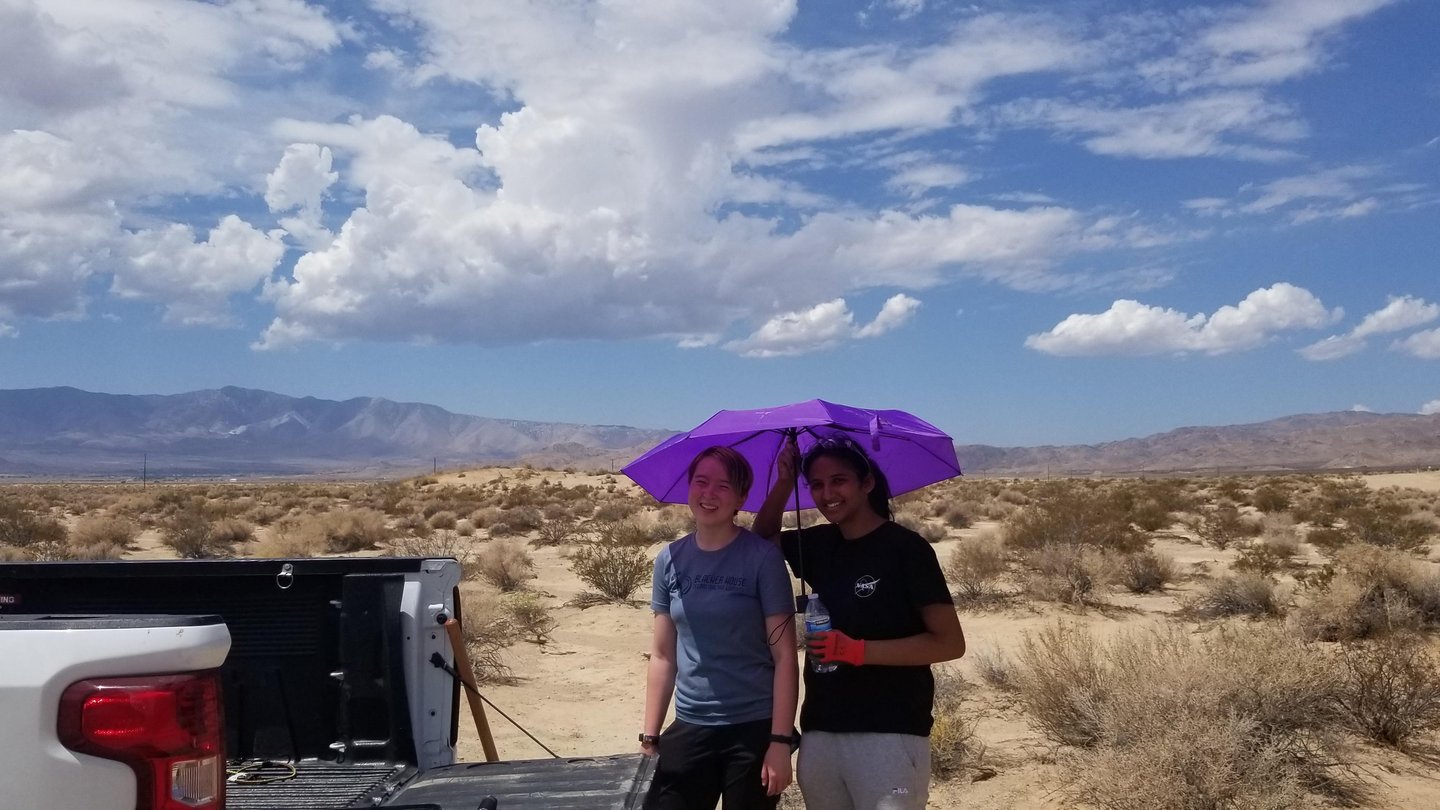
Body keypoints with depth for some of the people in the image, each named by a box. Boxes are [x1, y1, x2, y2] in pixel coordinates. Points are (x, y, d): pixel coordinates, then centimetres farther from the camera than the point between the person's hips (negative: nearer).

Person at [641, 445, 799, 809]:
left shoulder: (763, 558, -8)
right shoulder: (669, 560, 3)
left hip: (754, 728, -3)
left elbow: (784, 656, -9)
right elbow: (663, 656, 7)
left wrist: (781, 741, -13)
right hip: (689, 727, 3)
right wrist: (650, 734, 4)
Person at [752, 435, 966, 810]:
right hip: (819, 733, 6)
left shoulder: (905, 547, -8)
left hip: (889, 735, -6)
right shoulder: (820, 544, 10)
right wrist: (784, 483, 6)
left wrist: (859, 650, -19)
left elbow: (950, 643, -10)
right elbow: (763, 538, 25)